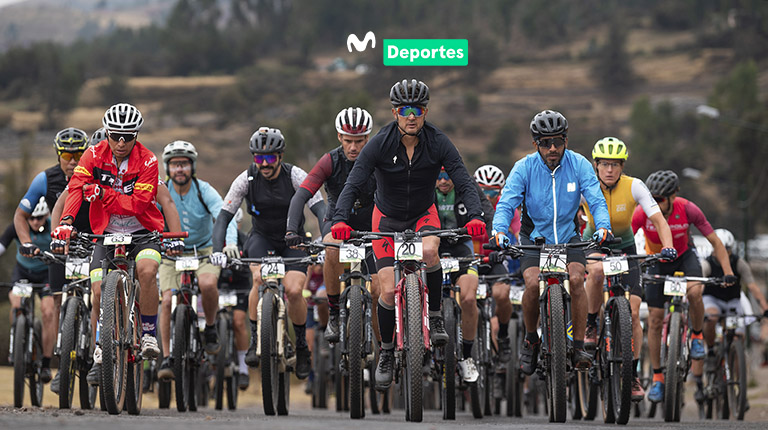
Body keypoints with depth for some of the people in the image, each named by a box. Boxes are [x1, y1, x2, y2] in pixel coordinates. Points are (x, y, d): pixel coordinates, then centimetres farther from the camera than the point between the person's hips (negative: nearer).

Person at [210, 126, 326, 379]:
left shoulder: (295, 176, -17)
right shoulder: (247, 179, -13)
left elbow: (320, 210, -23)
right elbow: (224, 216, -15)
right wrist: (218, 249, -31)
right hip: (261, 238, 1)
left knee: (293, 290, -22)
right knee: (260, 278, -30)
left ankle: (302, 346, 3)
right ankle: (255, 340, -17)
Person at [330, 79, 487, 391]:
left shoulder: (438, 143, -18)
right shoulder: (379, 145, -21)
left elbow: (464, 183, -23)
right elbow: (353, 185, -26)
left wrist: (475, 216, -43)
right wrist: (340, 220, -44)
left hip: (423, 214, 0)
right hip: (387, 218, 0)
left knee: (429, 249, -35)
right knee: (389, 289, -11)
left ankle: (435, 318, -14)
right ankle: (386, 353, 11)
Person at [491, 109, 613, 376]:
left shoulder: (578, 165, -12)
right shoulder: (524, 168, -13)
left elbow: (596, 200, -18)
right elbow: (506, 204, -19)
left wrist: (603, 226, -38)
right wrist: (499, 231, -39)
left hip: (568, 236, 1)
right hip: (534, 237, -1)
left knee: (576, 279, -26)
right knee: (533, 283, -24)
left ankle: (579, 347, -17)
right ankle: (531, 341, 0)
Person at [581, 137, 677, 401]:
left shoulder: (634, 187, -17)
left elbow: (658, 219, -20)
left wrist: (667, 247, -37)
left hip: (624, 247, 1)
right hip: (593, 246, -1)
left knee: (633, 312, -9)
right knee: (597, 270, -39)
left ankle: (633, 375, 3)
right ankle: (590, 326, -17)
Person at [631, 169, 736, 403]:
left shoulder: (687, 209, -27)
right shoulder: (643, 212, -28)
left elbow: (715, 242, -19)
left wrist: (728, 272, -27)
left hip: (684, 257, -1)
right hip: (657, 262, 1)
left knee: (694, 291, -33)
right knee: (655, 319, -4)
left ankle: (696, 336, -5)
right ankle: (657, 377, 8)